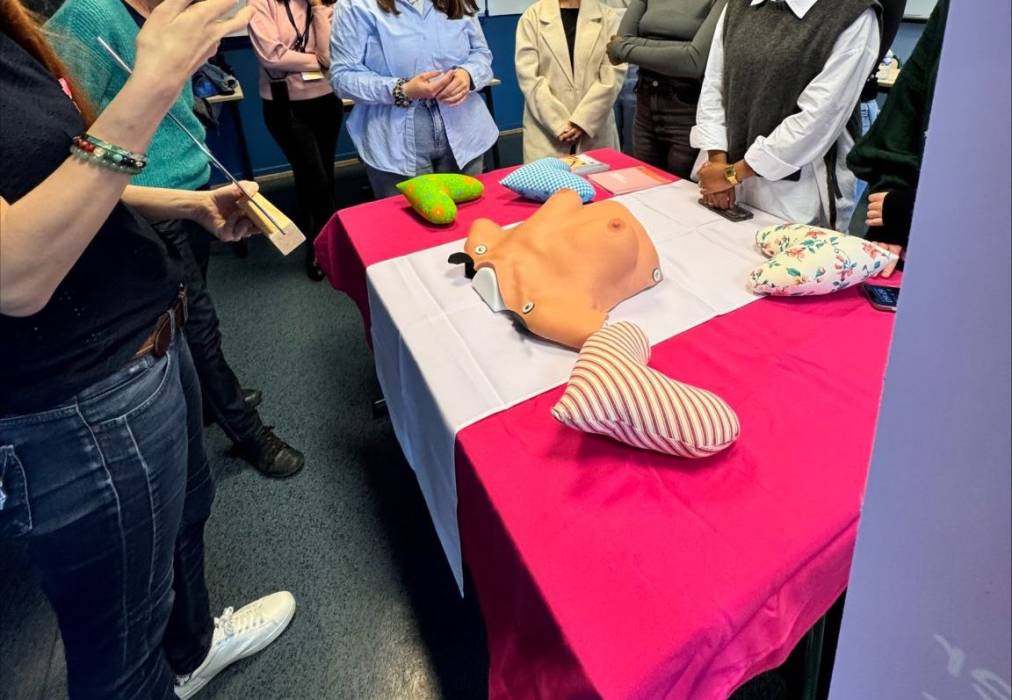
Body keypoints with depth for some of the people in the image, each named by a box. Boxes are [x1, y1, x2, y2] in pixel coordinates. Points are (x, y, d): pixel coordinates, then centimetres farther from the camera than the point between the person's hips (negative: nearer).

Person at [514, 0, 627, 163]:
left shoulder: (607, 16, 6)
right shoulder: (532, 16, 4)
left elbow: (613, 74, -2)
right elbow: (528, 75, -5)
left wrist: (582, 121, -12)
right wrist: (559, 124, -13)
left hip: (595, 129, 1)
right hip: (546, 132, -1)